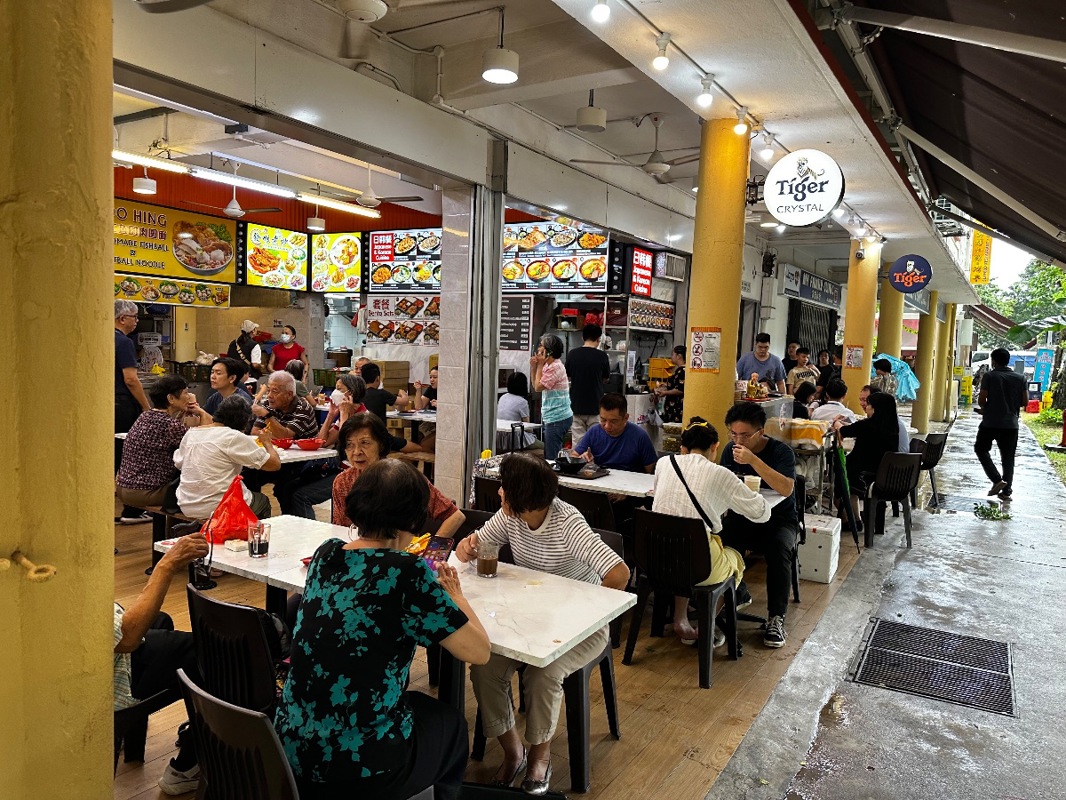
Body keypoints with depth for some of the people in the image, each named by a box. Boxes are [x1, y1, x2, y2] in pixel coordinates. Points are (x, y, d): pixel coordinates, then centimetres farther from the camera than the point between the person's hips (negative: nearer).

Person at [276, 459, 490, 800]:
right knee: (450, 721, 26)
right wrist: (453, 593, 3)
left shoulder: (325, 554, -3)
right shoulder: (407, 573, -20)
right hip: (362, 766, -5)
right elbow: (480, 651, -12)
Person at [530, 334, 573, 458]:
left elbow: (538, 387, -14)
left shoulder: (555, 367, -17)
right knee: (548, 455, 15)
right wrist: (533, 367, 4)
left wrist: (540, 365, -10)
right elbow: (535, 385, 15)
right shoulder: (548, 365, 14)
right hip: (551, 417, 10)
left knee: (551, 457, -6)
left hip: (557, 419, -10)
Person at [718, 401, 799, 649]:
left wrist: (753, 461, -36)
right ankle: (737, 594, 3)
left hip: (778, 520, -3)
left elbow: (786, 488, -30)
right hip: (741, 517, 4)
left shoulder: (781, 451, -13)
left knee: (778, 547, -37)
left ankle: (776, 618, -20)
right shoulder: (731, 451, 3)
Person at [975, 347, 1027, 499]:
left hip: (990, 422, -4)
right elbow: (1024, 401, 3)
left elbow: (981, 399, -12)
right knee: (1008, 458, 12)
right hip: (1011, 424, 4)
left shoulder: (989, 376, -8)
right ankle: (1006, 490, 9)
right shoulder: (1020, 378, 4)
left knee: (981, 449, 14)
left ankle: (997, 479, -3)